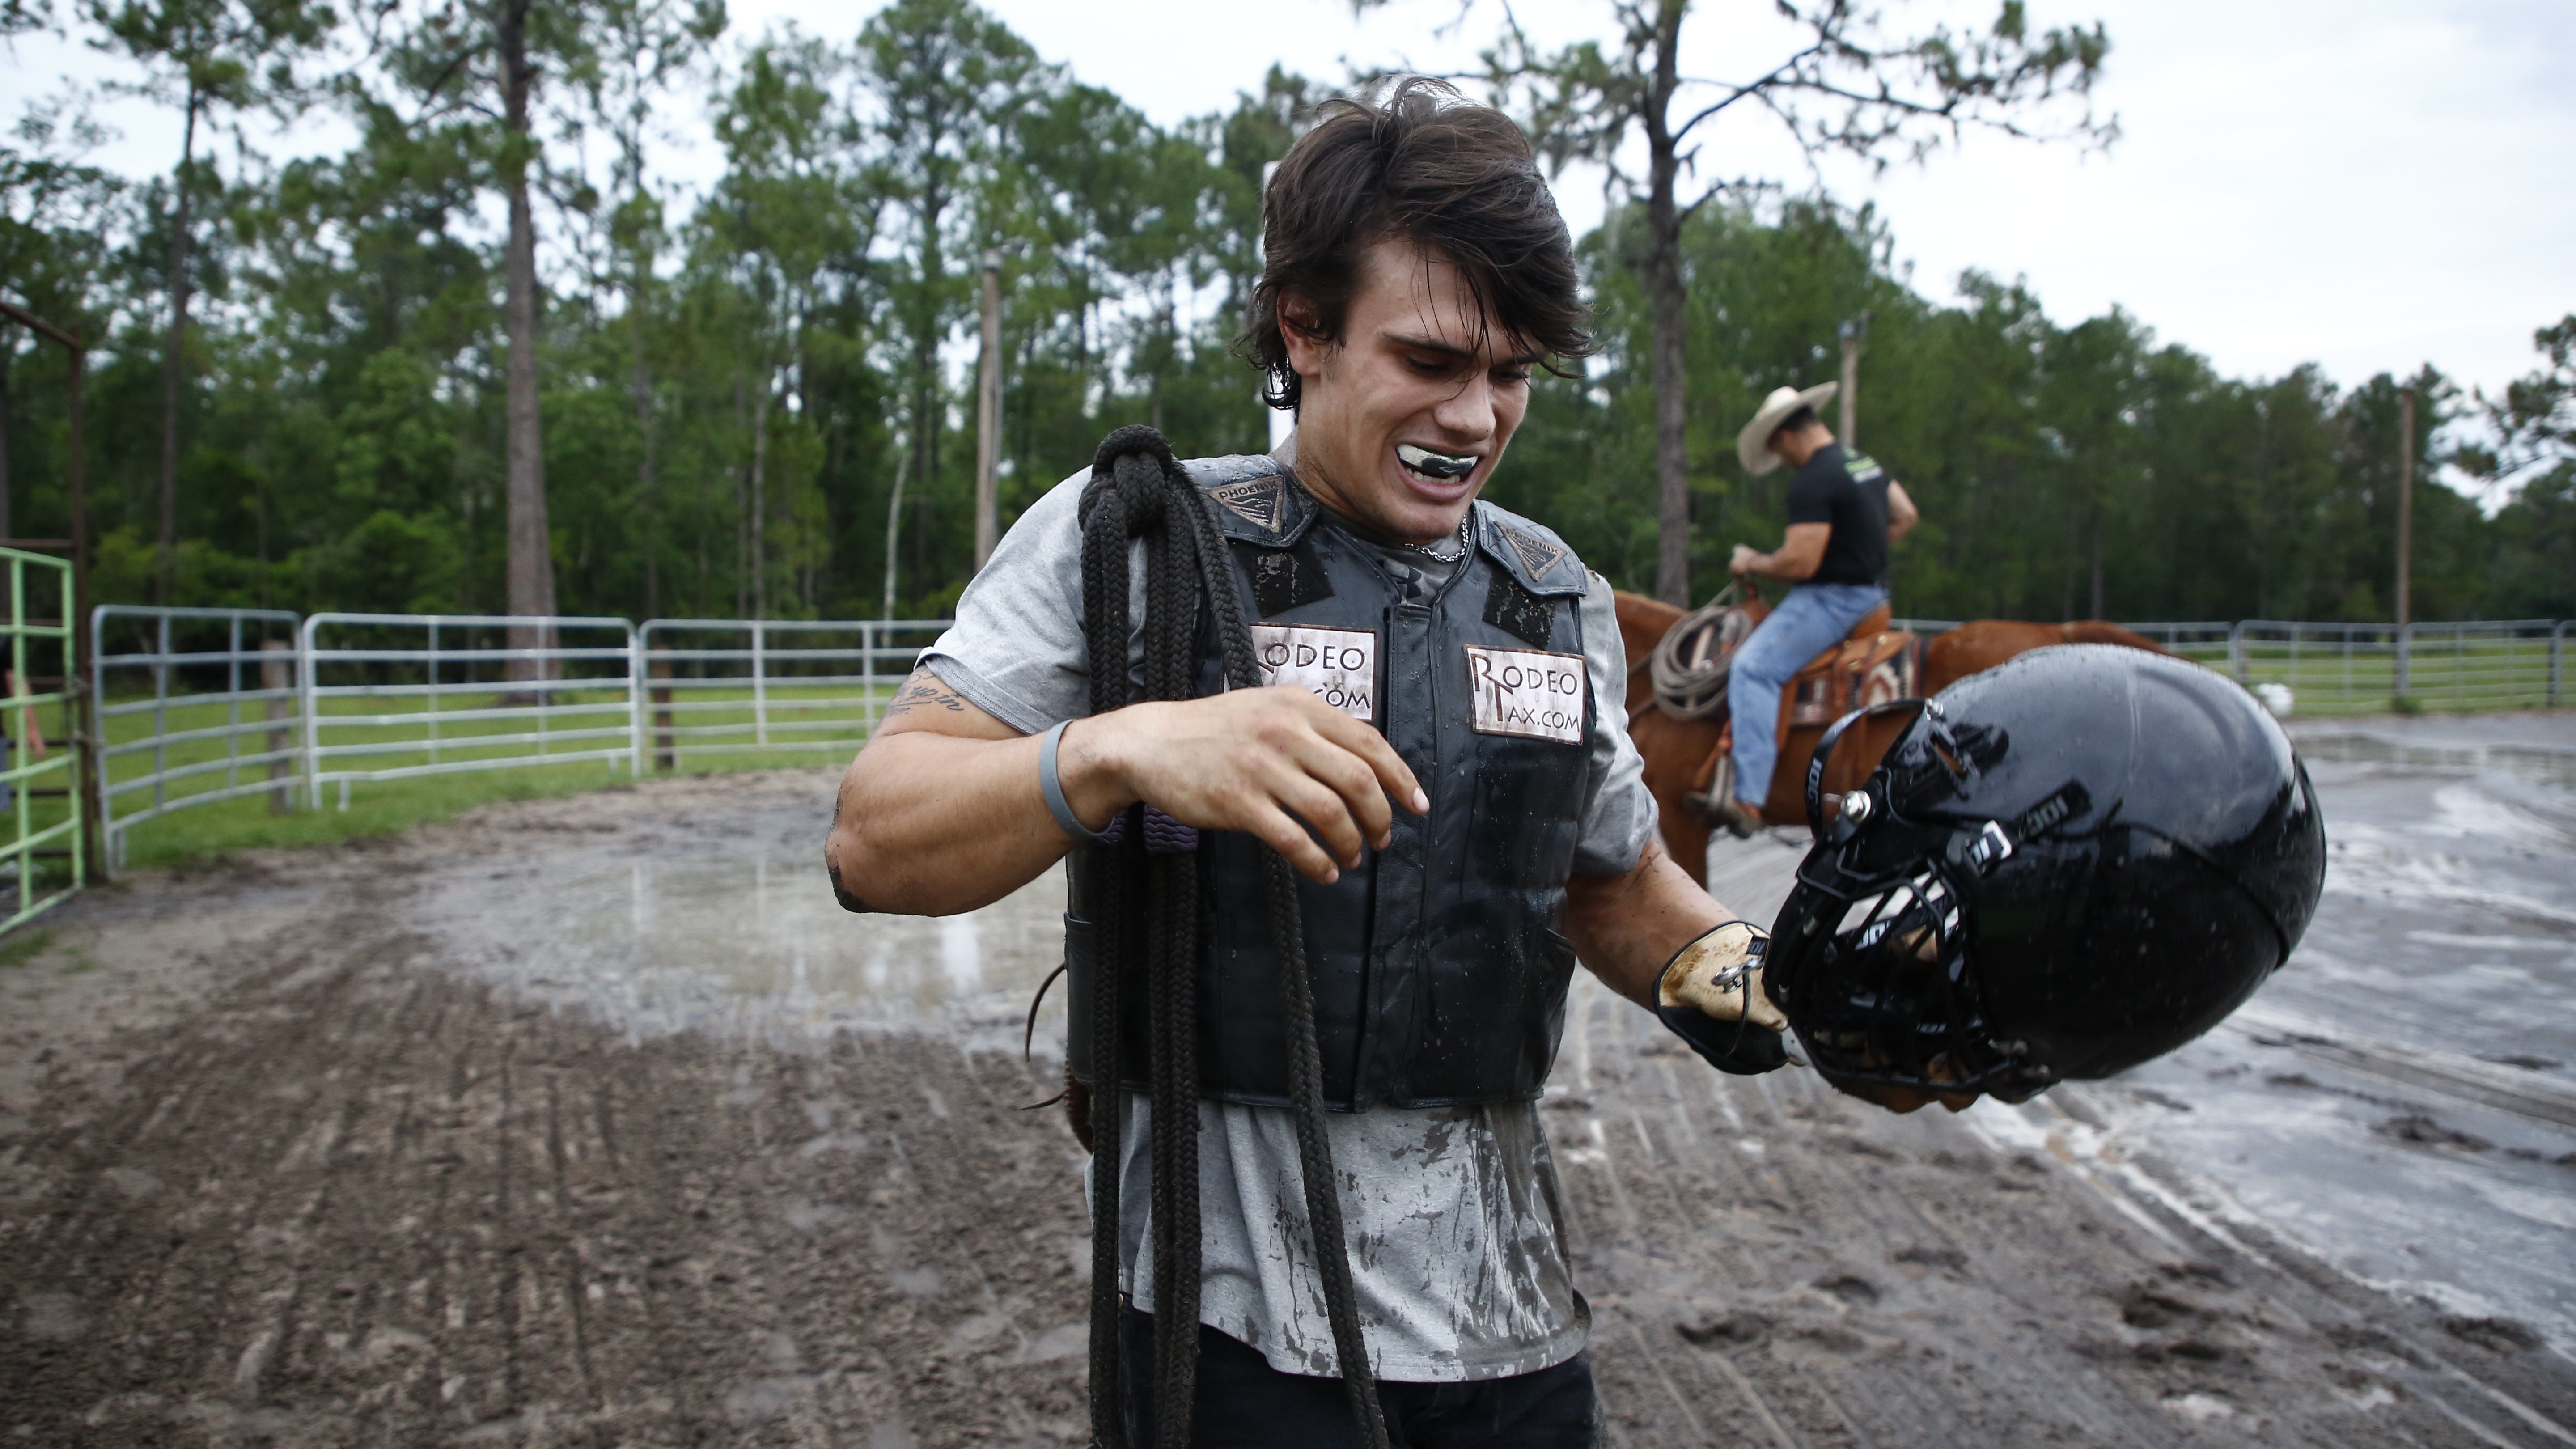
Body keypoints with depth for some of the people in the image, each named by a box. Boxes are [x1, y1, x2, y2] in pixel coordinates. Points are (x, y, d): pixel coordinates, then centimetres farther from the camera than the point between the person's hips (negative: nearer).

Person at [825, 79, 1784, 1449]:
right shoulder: (1126, 537, -8)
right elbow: (873, 845, -14)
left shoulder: (1559, 599, 7)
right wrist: (1122, 751, -33)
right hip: (1237, 1306, -4)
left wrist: (1762, 969, -5)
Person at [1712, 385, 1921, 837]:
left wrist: (1751, 563, -7)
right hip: (1872, 592, 11)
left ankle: (1748, 801, -30)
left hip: (1832, 599, -11)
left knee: (1752, 667, -20)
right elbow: (1906, 516, 25)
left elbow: (1799, 563, -24)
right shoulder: (1864, 462, 12)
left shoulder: (1813, 482, -19)